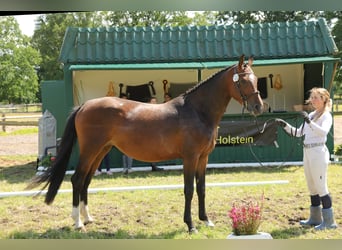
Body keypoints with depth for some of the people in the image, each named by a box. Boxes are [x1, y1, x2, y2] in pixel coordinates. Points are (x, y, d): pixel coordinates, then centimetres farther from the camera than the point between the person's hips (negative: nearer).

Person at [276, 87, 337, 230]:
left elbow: (323, 131, -27)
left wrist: (309, 122, -38)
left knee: (321, 187, -6)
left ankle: (329, 221, 2)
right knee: (312, 187, 14)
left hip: (318, 153, -8)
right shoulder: (311, 115, 15)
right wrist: (285, 125, 10)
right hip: (307, 152, 8)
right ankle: (315, 218, 24)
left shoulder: (326, 116, -7)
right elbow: (298, 133, 21)